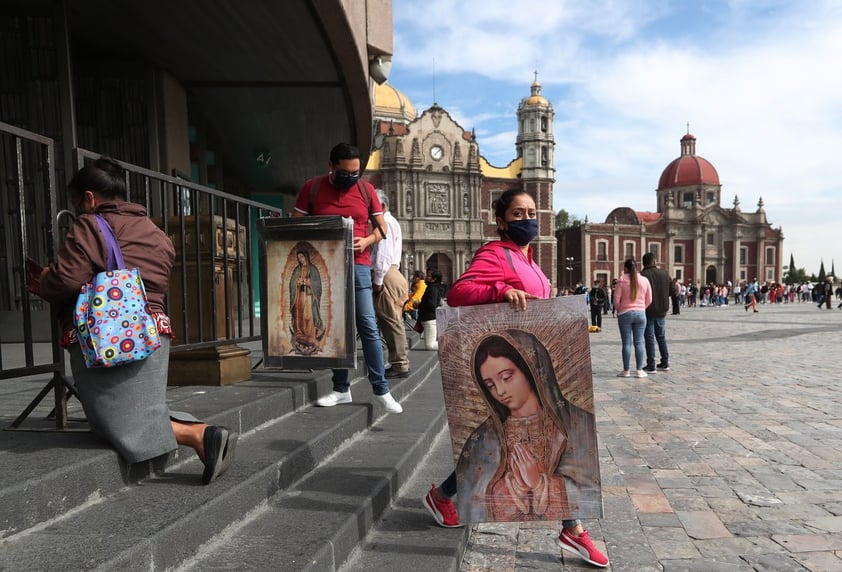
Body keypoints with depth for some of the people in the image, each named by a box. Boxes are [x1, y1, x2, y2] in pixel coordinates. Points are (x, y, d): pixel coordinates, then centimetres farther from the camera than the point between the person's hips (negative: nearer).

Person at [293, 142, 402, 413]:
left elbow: (381, 227, 9)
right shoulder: (312, 187, 4)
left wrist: (367, 241, -11)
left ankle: (381, 389, 4)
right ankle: (341, 389, 17)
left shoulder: (366, 189, 5)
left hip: (357, 266, -1)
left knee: (368, 327, -4)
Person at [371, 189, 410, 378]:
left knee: (391, 321, -7)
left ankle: (400, 365, -2)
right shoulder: (390, 221, 25)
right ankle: (399, 363, 16)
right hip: (391, 275, 10)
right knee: (389, 321, 11)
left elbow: (383, 253, -17)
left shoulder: (385, 222, -7)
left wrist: (378, 280, -16)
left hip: (387, 277, -10)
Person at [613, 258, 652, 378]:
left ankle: (626, 370, 5)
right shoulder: (645, 280, 3)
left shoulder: (622, 280, -6)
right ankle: (640, 370, 8)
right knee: (639, 342, 6)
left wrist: (619, 310, 10)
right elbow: (649, 300, 6)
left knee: (626, 343, 2)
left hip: (625, 313, -2)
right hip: (640, 314, 2)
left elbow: (616, 298, -6)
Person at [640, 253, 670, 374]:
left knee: (649, 339, -1)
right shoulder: (664, 274, 4)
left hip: (648, 312, -5)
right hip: (662, 311, 5)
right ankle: (665, 363, 22)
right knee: (661, 337, 17)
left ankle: (651, 366, 0)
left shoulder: (642, 275, -13)